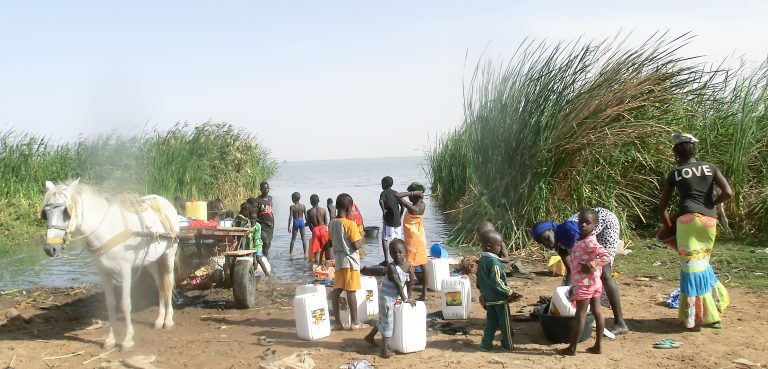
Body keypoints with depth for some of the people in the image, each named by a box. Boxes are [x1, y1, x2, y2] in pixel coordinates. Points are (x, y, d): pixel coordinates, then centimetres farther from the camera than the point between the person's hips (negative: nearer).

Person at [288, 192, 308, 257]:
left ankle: (291, 252, 14)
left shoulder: (292, 207, -11)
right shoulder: (303, 206, -5)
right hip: (301, 222, 1)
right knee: (303, 238, 8)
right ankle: (305, 253, 8)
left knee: (293, 238, 10)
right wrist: (306, 222, 17)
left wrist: (289, 227, -9)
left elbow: (290, 217, -12)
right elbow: (306, 215, 0)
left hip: (295, 222, -1)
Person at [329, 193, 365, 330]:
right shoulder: (351, 224, -16)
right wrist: (362, 238, 1)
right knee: (351, 291, 0)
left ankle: (337, 321, 12)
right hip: (350, 260, -6)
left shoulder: (332, 223, 4)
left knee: (336, 290, 6)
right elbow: (356, 245, -17)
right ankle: (354, 322, 8)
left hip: (338, 260, 6)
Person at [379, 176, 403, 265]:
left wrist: (383, 210, -16)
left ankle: (386, 260, -5)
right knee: (397, 240, 12)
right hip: (397, 220, 6)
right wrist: (399, 217, 16)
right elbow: (402, 206, 9)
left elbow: (381, 201, -28)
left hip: (388, 220, -6)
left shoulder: (384, 193, -6)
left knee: (385, 239, 0)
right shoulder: (396, 193, 11)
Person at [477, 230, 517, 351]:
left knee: (491, 322, 16)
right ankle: (507, 345, 17)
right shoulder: (493, 261, -21)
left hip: (488, 298, 8)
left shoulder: (481, 261, 6)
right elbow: (497, 282, -25)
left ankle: (486, 344, 16)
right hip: (499, 298, -8)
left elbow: (479, 281, 14)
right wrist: (509, 292, -16)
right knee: (504, 322, 7)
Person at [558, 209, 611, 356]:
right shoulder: (581, 240, 7)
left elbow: (606, 257, -27)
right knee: (597, 312, 12)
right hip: (595, 283, 9)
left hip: (584, 284, -9)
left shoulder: (589, 242, -21)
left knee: (580, 315, -2)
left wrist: (590, 265, -25)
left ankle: (572, 348, 7)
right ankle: (598, 345, 21)